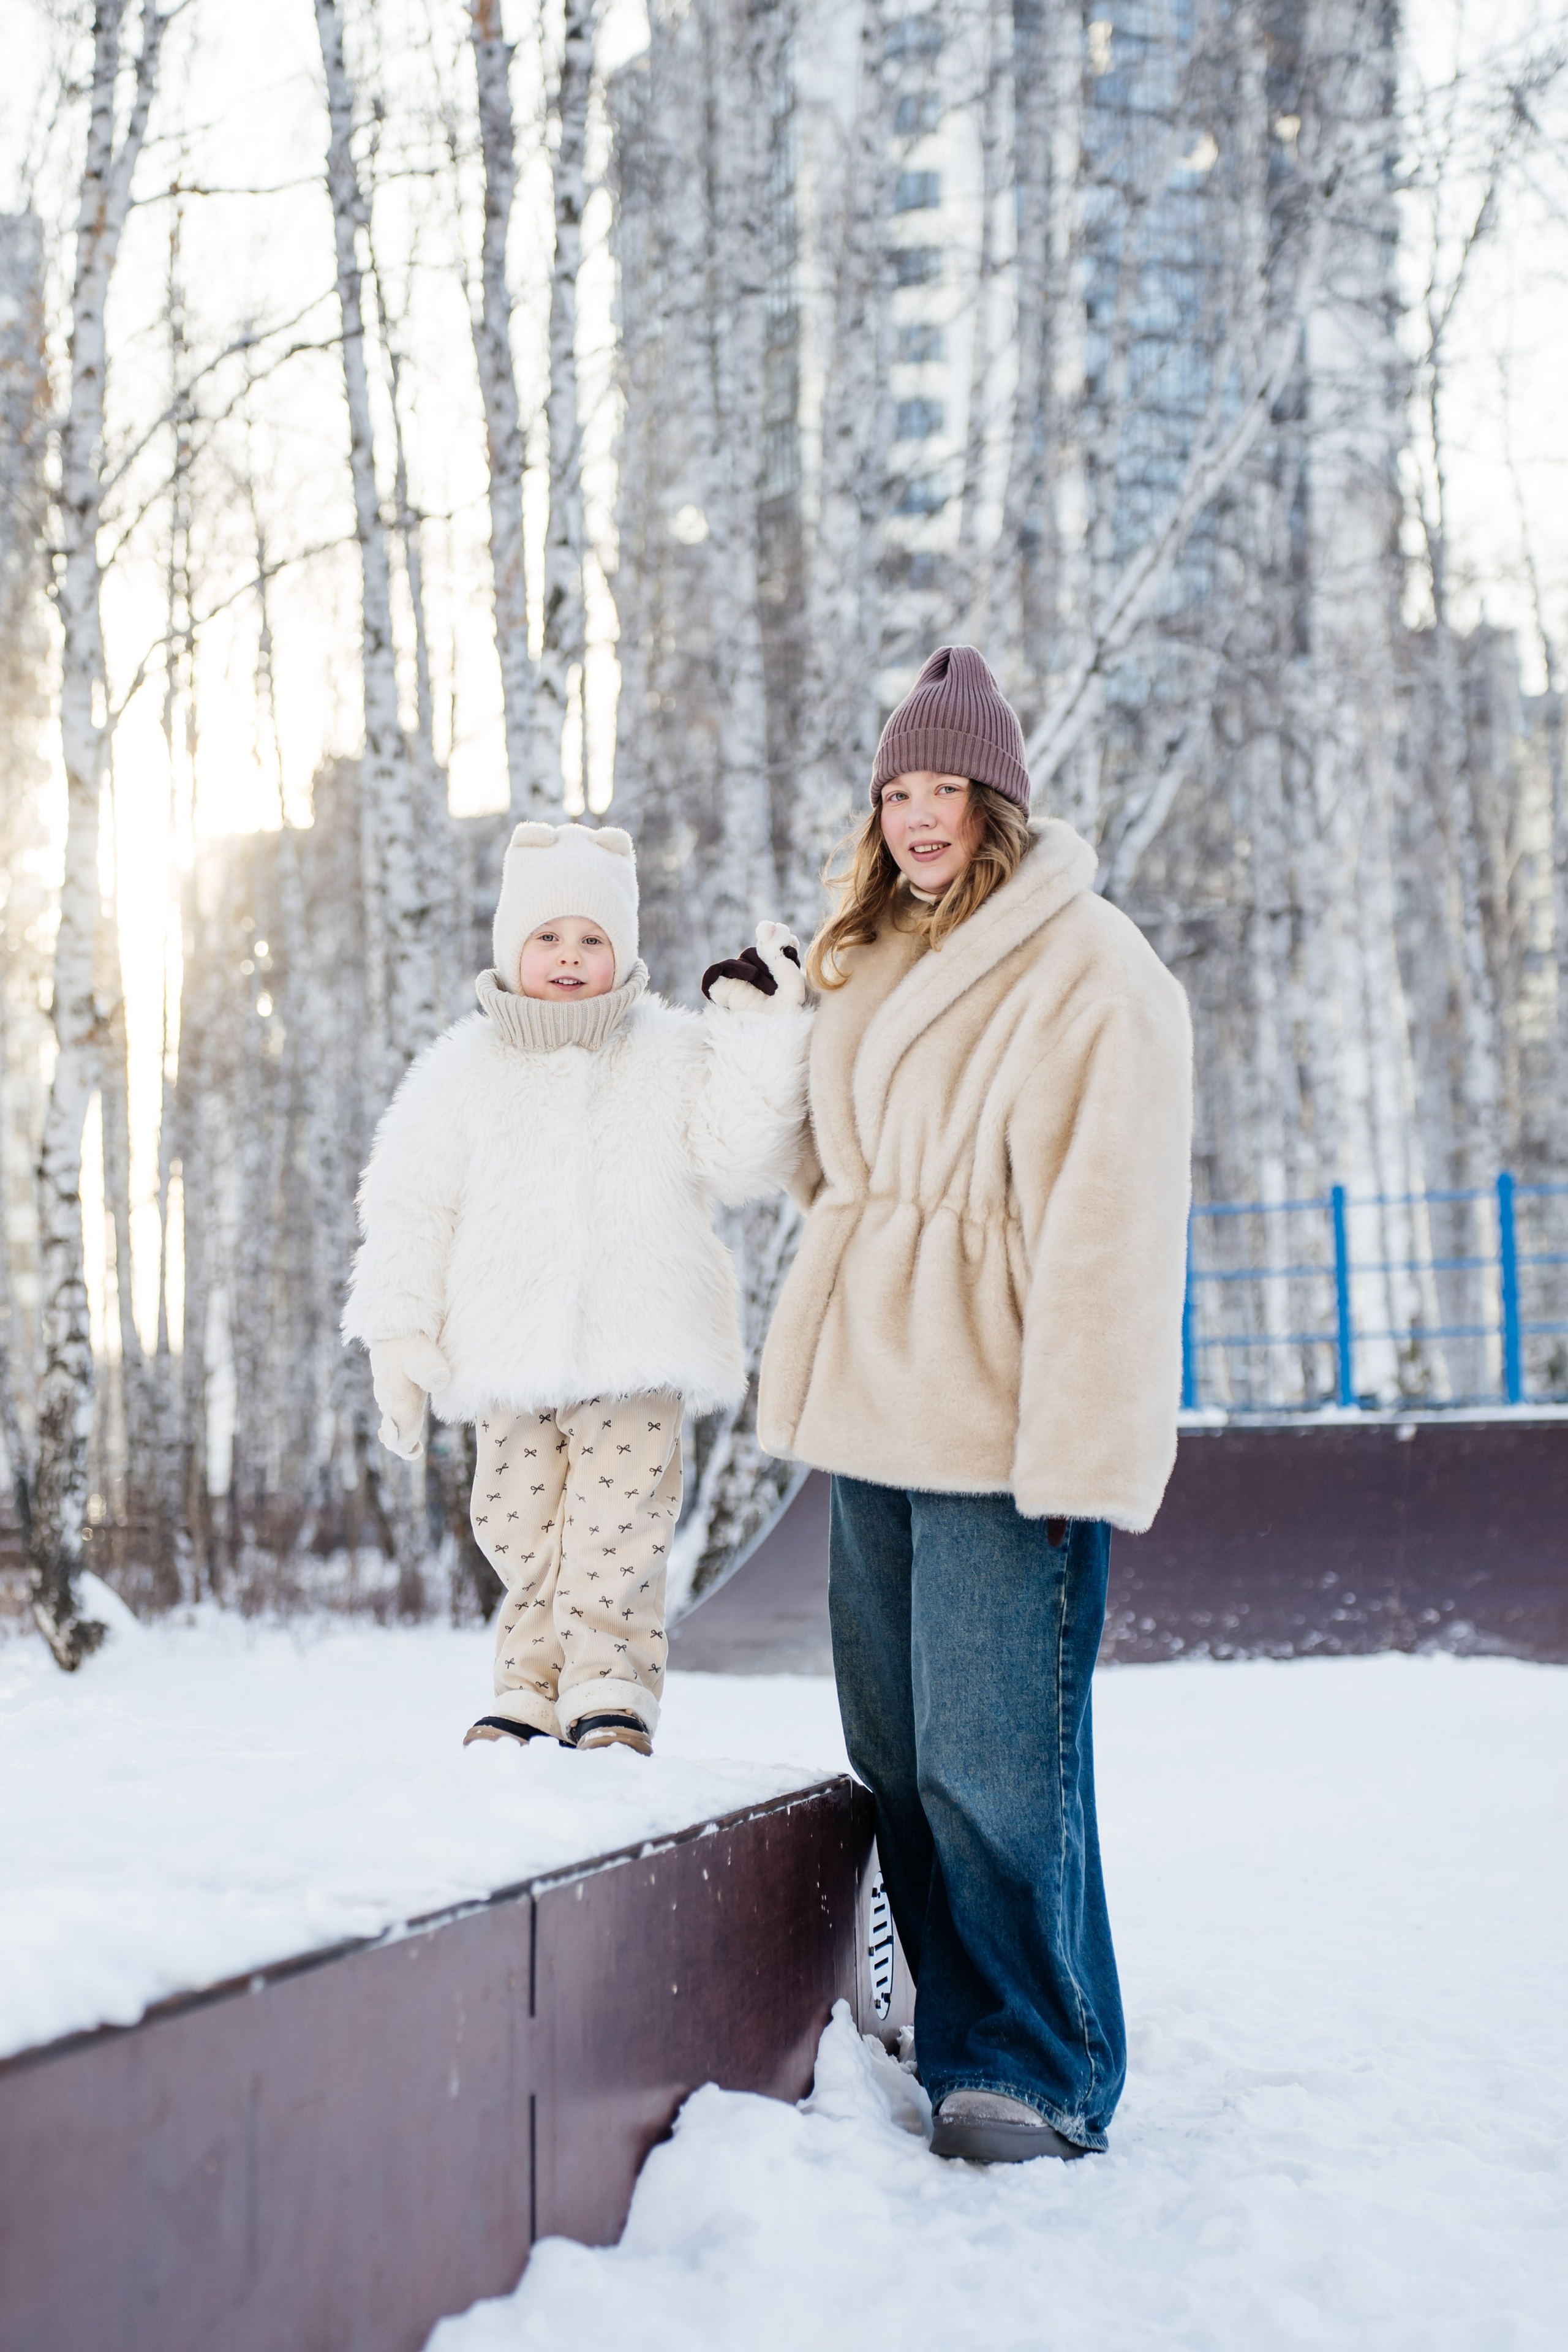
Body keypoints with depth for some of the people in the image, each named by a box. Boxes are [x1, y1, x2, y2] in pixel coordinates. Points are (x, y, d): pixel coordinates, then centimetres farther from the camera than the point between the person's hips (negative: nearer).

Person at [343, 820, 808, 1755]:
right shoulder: (465, 1071, 6)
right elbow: (412, 1209, 7)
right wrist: (399, 1335, 0)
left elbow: (746, 1157, -5)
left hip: (638, 1352, -2)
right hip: (512, 1356, 2)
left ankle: (612, 1687, 9)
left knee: (616, 1527, -5)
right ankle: (535, 1686, 21)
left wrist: (768, 1034, -11)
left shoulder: (674, 1056, 5)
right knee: (520, 1528, 6)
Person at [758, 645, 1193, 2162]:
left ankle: (1034, 2073, 7)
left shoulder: (1090, 968, -7)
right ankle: (953, 2034, 23)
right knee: (895, 1754, 11)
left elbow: (1109, 1222, -14)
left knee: (996, 1757, -7)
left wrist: (1082, 1449, -20)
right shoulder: (863, 966, 17)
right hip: (870, 1407, 8)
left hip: (998, 1413, -8)